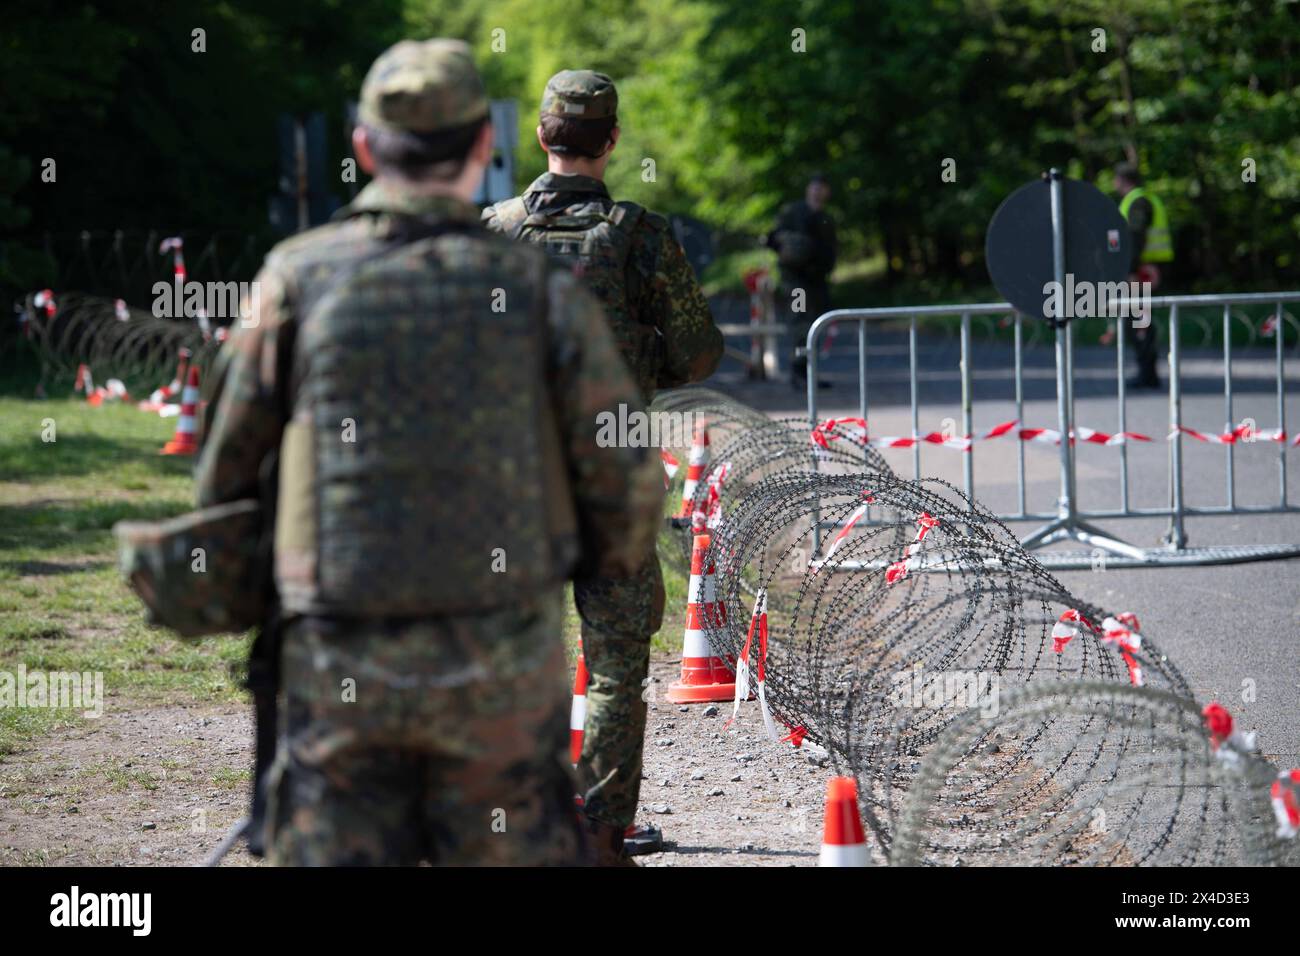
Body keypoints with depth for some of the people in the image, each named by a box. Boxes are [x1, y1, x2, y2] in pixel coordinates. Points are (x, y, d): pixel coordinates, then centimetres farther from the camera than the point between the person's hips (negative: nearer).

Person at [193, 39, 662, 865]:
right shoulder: (540, 287, -1)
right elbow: (626, 477, 0)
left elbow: (227, 467, 4)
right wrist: (615, 564, 22)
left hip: (338, 666, 0)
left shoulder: (298, 277, -1)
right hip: (505, 666, 0)